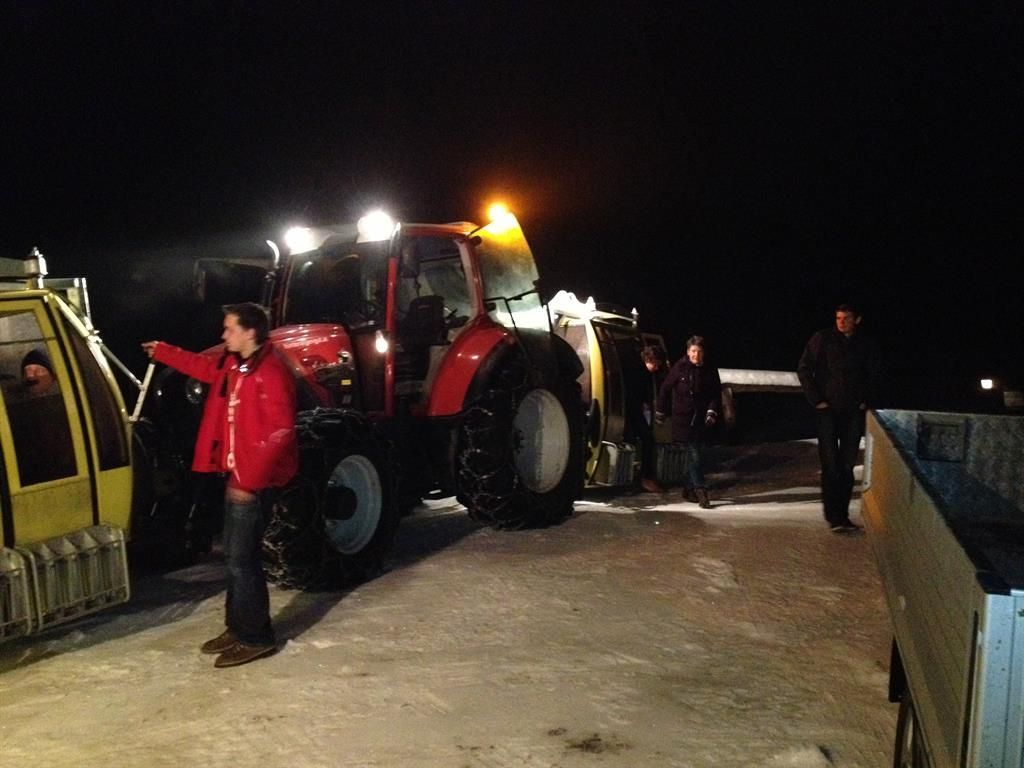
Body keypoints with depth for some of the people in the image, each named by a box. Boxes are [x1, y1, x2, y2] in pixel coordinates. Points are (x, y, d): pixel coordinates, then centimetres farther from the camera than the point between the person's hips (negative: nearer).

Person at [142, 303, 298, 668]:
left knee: (242, 560, -5)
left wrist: (250, 480, -26)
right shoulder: (232, 366, 10)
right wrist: (161, 352, 41)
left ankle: (256, 638, 7)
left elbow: (279, 435, -25)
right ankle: (238, 628, 27)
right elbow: (201, 366, 34)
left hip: (256, 482, -10)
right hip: (236, 475, 10)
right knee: (235, 555, 16)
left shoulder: (271, 374, -20)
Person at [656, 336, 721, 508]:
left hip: (701, 420, 4)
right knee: (694, 456, -9)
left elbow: (716, 395, 6)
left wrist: (712, 412, -9)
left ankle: (689, 488, 22)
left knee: (695, 455, 10)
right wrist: (660, 411, 6)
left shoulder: (710, 370, 3)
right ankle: (700, 490, -11)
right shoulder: (680, 368, -6)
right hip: (682, 418, -4)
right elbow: (665, 389, 2)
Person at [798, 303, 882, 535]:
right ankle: (834, 516, -2)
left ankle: (842, 515, 10)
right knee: (830, 464, -5)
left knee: (848, 465, 4)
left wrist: (867, 400, 6)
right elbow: (803, 369, 0)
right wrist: (816, 400, -6)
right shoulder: (822, 339, -2)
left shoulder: (866, 345, 6)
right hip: (828, 409, -3)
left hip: (853, 411, 3)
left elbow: (875, 375, 19)